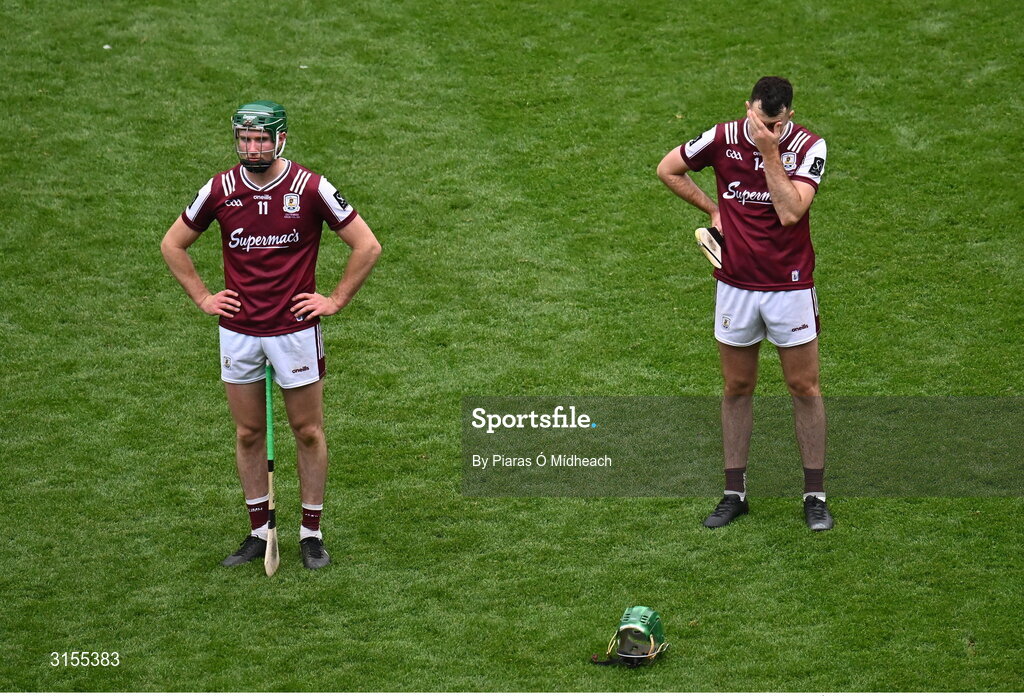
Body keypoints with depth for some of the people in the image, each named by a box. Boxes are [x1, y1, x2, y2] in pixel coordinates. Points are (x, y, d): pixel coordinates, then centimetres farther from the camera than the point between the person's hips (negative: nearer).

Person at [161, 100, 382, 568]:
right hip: (237, 331, 2)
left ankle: (311, 532, 16)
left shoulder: (310, 188, -10)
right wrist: (203, 298, 5)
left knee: (308, 431, 5)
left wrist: (336, 300, -4)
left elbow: (367, 246, -3)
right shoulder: (220, 190, -3)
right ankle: (259, 531, 20)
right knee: (248, 433, 9)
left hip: (295, 328, -2)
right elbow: (173, 244, 12)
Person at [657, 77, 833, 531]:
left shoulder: (809, 147, -13)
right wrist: (713, 210, 4)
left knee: (804, 388, 4)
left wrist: (769, 152, -25)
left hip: (789, 285, -2)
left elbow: (790, 212, -24)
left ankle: (815, 494, 14)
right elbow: (667, 170, 9)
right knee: (737, 388, 10)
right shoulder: (723, 139, -7)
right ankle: (734, 493, 19)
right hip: (735, 284, 2)